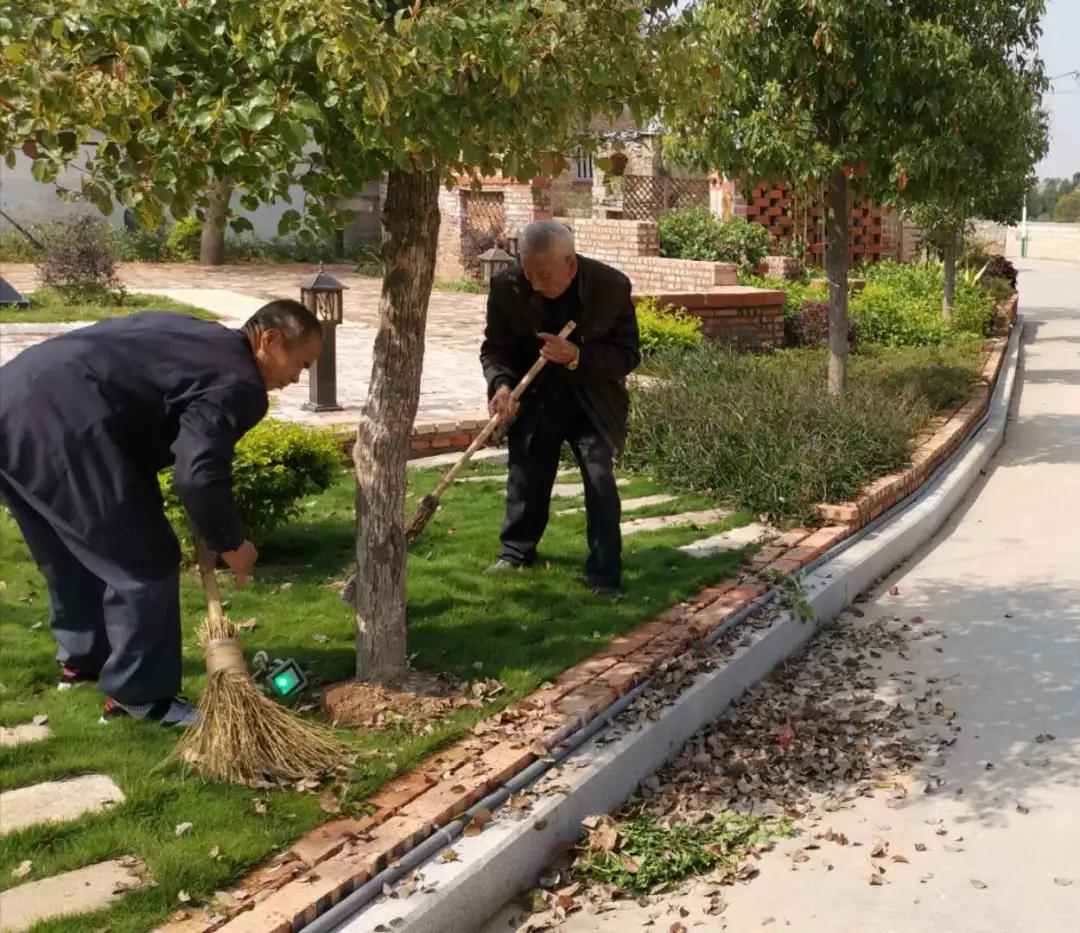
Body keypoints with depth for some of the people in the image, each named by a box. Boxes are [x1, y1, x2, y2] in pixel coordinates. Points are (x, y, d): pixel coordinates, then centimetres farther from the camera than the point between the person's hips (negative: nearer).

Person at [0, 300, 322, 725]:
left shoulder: (196, 337, 25)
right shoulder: (239, 382, -5)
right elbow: (200, 475, -17)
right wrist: (230, 544, 0)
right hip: (55, 425, -10)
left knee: (72, 555, 27)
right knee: (146, 563, 1)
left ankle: (81, 660, 43)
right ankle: (136, 695, 11)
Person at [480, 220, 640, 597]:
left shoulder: (612, 286, -22)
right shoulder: (507, 288, -18)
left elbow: (628, 354, -16)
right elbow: (494, 347, -8)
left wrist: (578, 356, -32)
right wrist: (501, 383, -30)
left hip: (592, 401, -2)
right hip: (533, 399, 2)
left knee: (601, 480, -8)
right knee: (525, 477, 12)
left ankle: (605, 574, 1)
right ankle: (516, 550, 36)